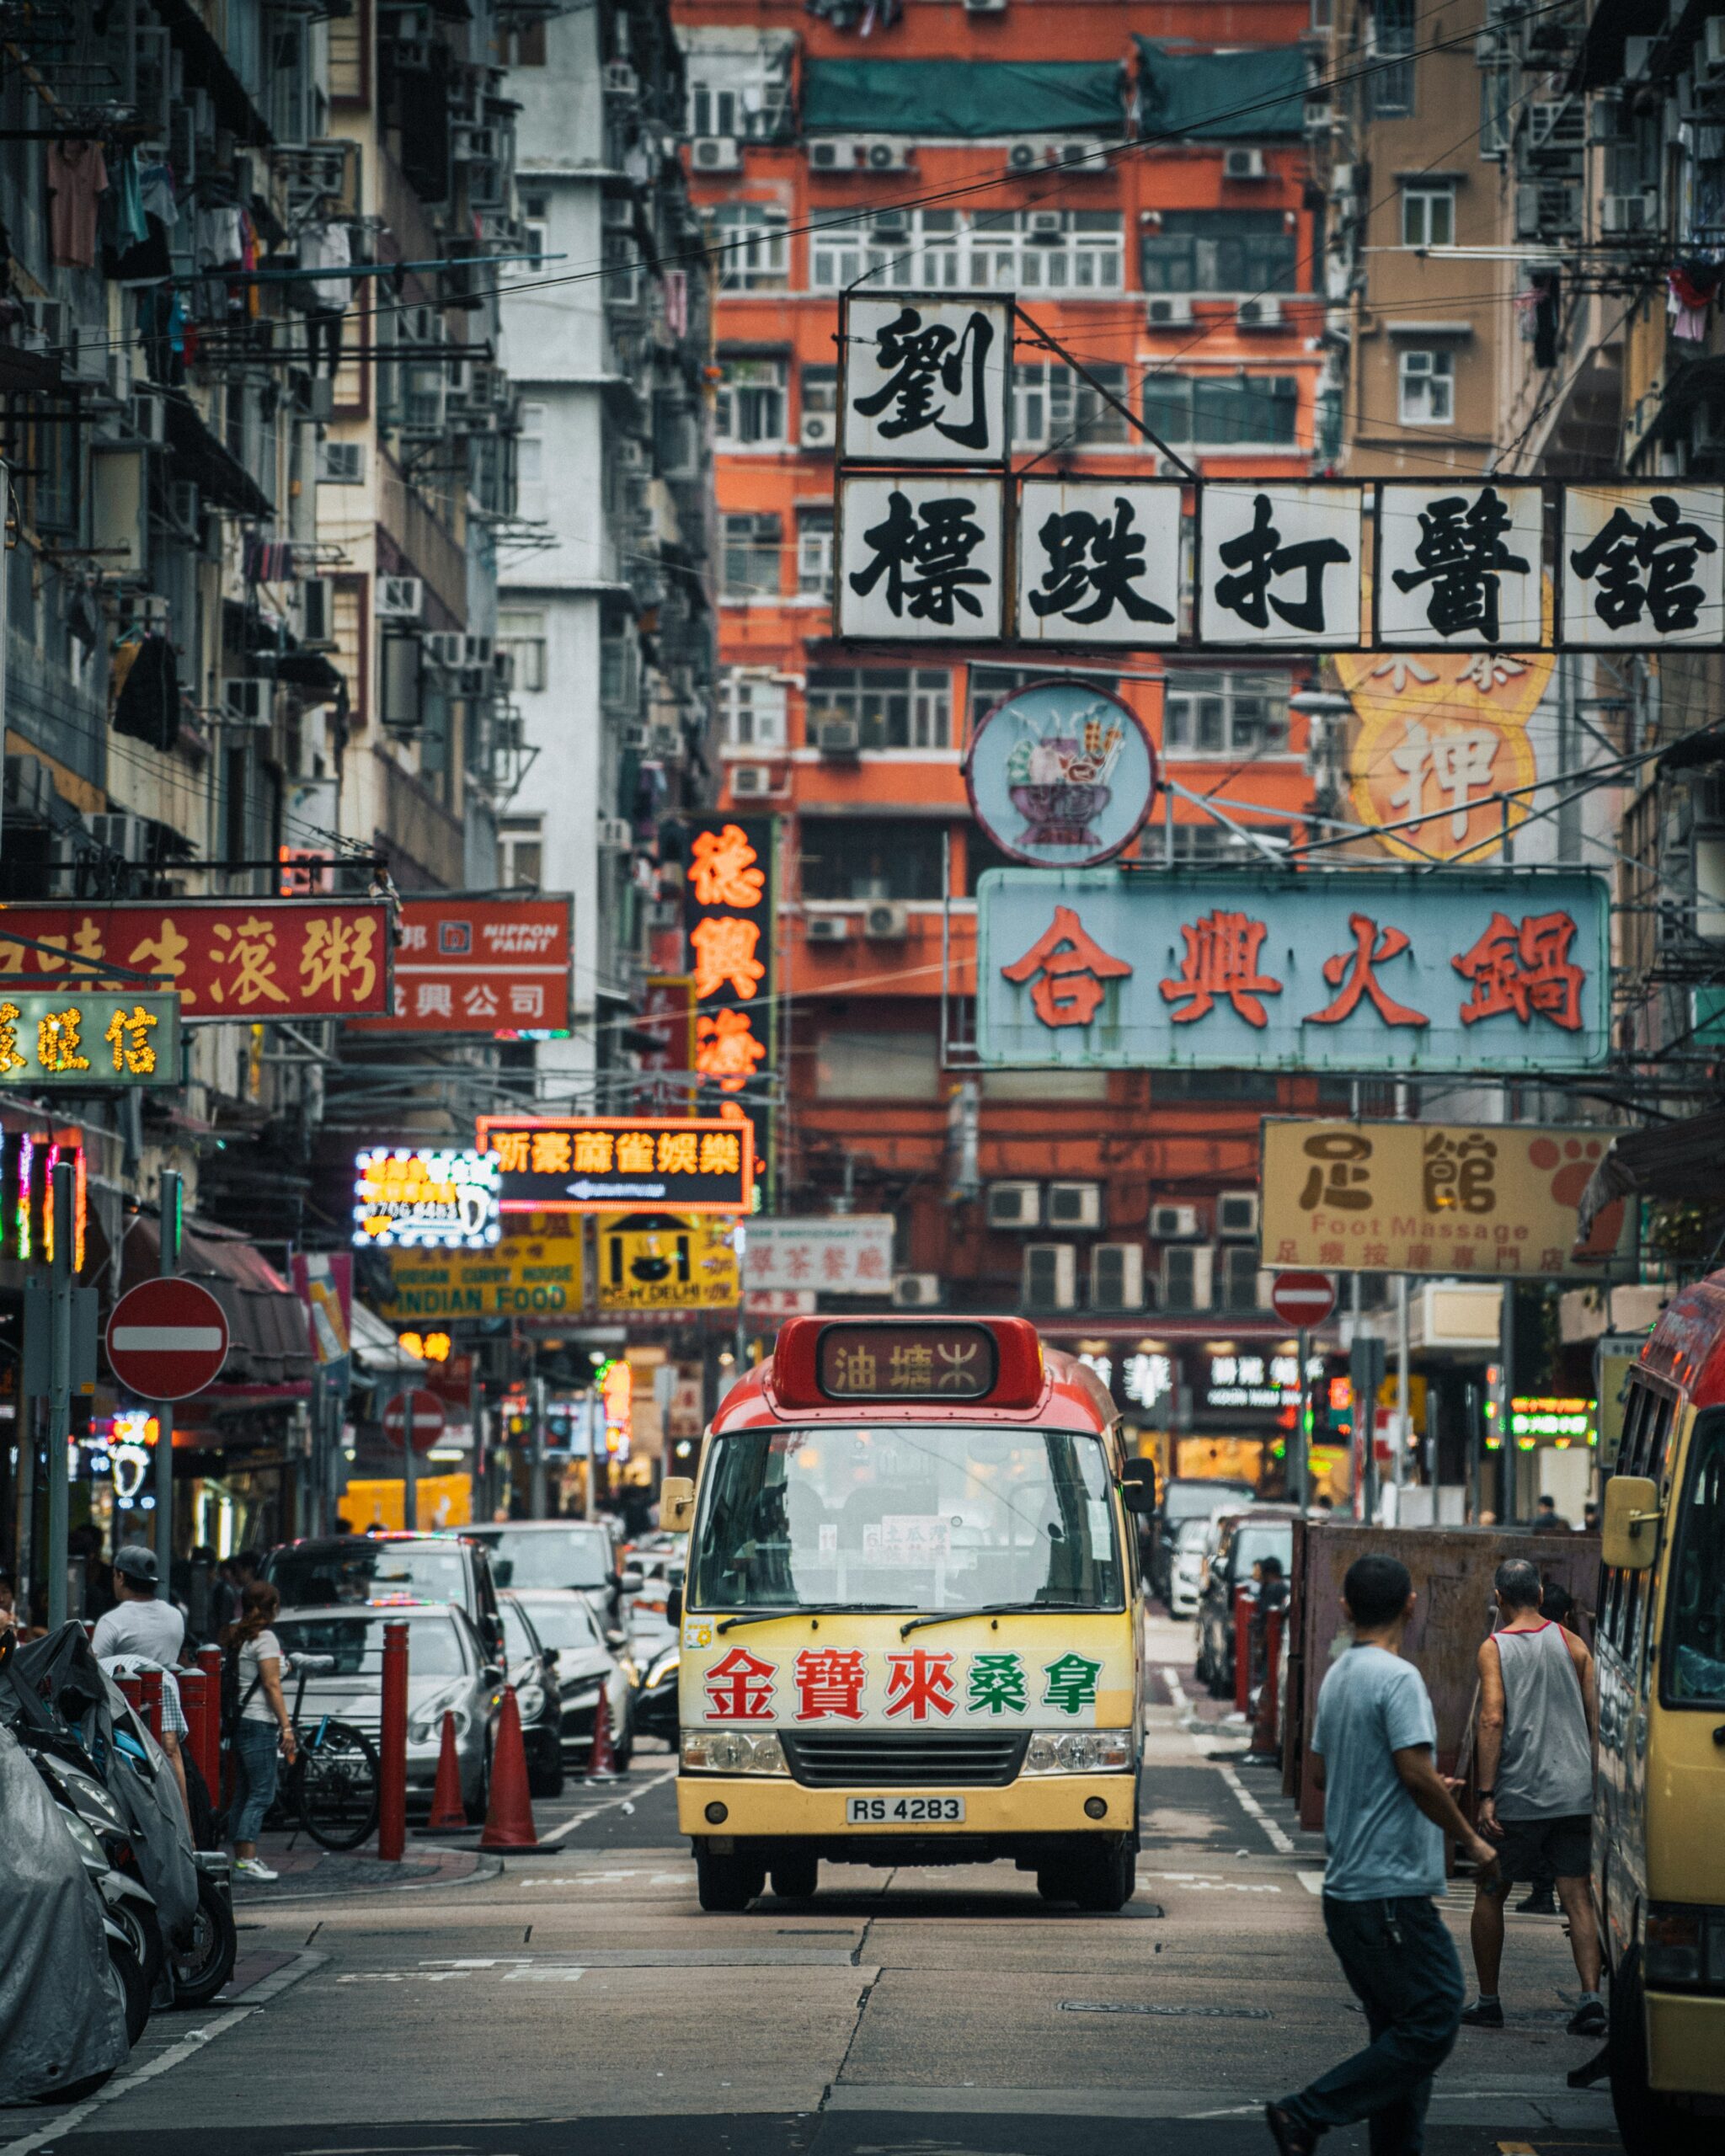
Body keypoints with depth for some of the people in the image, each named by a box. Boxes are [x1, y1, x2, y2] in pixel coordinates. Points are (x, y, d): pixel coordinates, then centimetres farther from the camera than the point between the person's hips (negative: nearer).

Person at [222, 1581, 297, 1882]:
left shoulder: (233, 1638, 15)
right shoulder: (265, 1638, -9)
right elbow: (272, 1685, -12)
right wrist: (286, 1726, -11)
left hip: (237, 1720, 9)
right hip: (258, 1722, -9)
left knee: (248, 1792, 12)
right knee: (261, 1794, -8)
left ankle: (244, 1858, 11)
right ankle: (246, 1861, -14)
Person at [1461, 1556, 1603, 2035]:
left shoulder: (1494, 1649, -3)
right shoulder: (1570, 1644, 7)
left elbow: (1492, 1721, -13)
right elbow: (1596, 1719, 6)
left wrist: (1486, 1795, -13)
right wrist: (1599, 1786, 15)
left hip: (1518, 1797, -3)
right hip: (1575, 1793, 3)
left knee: (1490, 1895, 12)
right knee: (1577, 1897, 0)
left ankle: (1488, 2001, 17)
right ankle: (1590, 1996, -16)